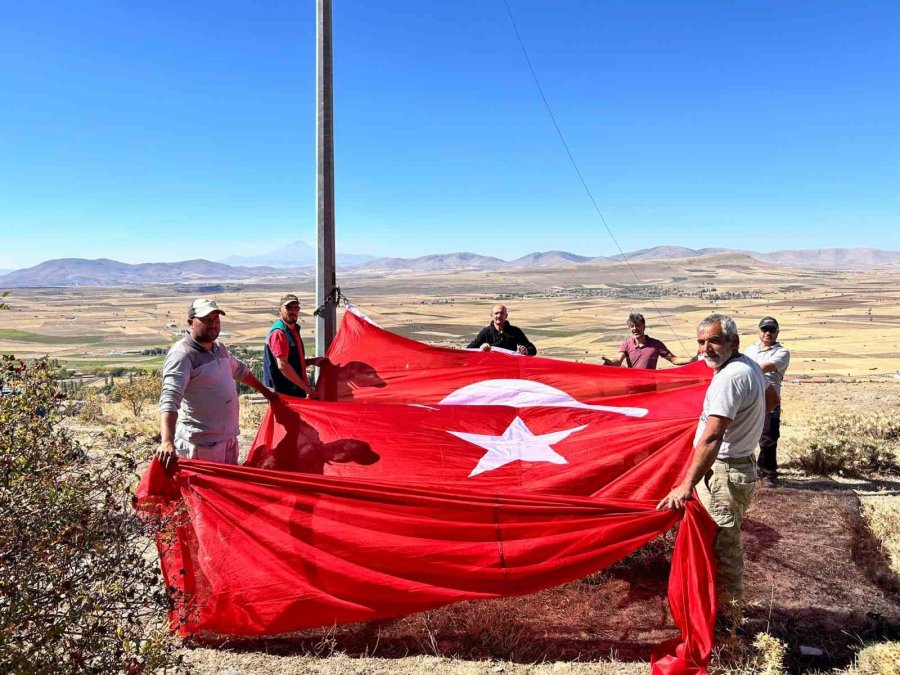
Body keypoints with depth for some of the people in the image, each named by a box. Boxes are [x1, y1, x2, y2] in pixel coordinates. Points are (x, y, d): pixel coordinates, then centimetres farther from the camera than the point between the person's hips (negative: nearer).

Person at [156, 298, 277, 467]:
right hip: (202, 446, -8)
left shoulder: (220, 349, 11)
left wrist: (265, 391, 37)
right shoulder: (182, 354, -16)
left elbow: (240, 371, 31)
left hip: (229, 439, 8)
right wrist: (167, 441, -41)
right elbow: (170, 398, -28)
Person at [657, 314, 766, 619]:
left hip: (723, 473, -11)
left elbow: (712, 437, -33)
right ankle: (728, 604, 38)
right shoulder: (751, 367, 7)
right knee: (728, 543, 23)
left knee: (723, 547, 2)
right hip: (743, 465, 11)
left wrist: (687, 484, -37)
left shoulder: (729, 376, -25)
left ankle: (724, 616, 15)